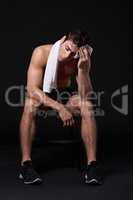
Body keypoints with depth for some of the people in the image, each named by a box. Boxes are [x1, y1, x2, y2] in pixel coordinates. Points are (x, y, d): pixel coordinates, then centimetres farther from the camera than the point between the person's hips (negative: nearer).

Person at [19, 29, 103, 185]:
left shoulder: (82, 60, -17)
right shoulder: (41, 53, -24)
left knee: (87, 106, -27)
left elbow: (86, 96, -24)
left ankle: (92, 164, -26)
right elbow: (32, 89, -32)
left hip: (64, 98, 2)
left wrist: (82, 69, -38)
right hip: (41, 97, -2)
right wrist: (59, 107, -42)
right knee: (30, 104, -36)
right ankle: (26, 163, -32)